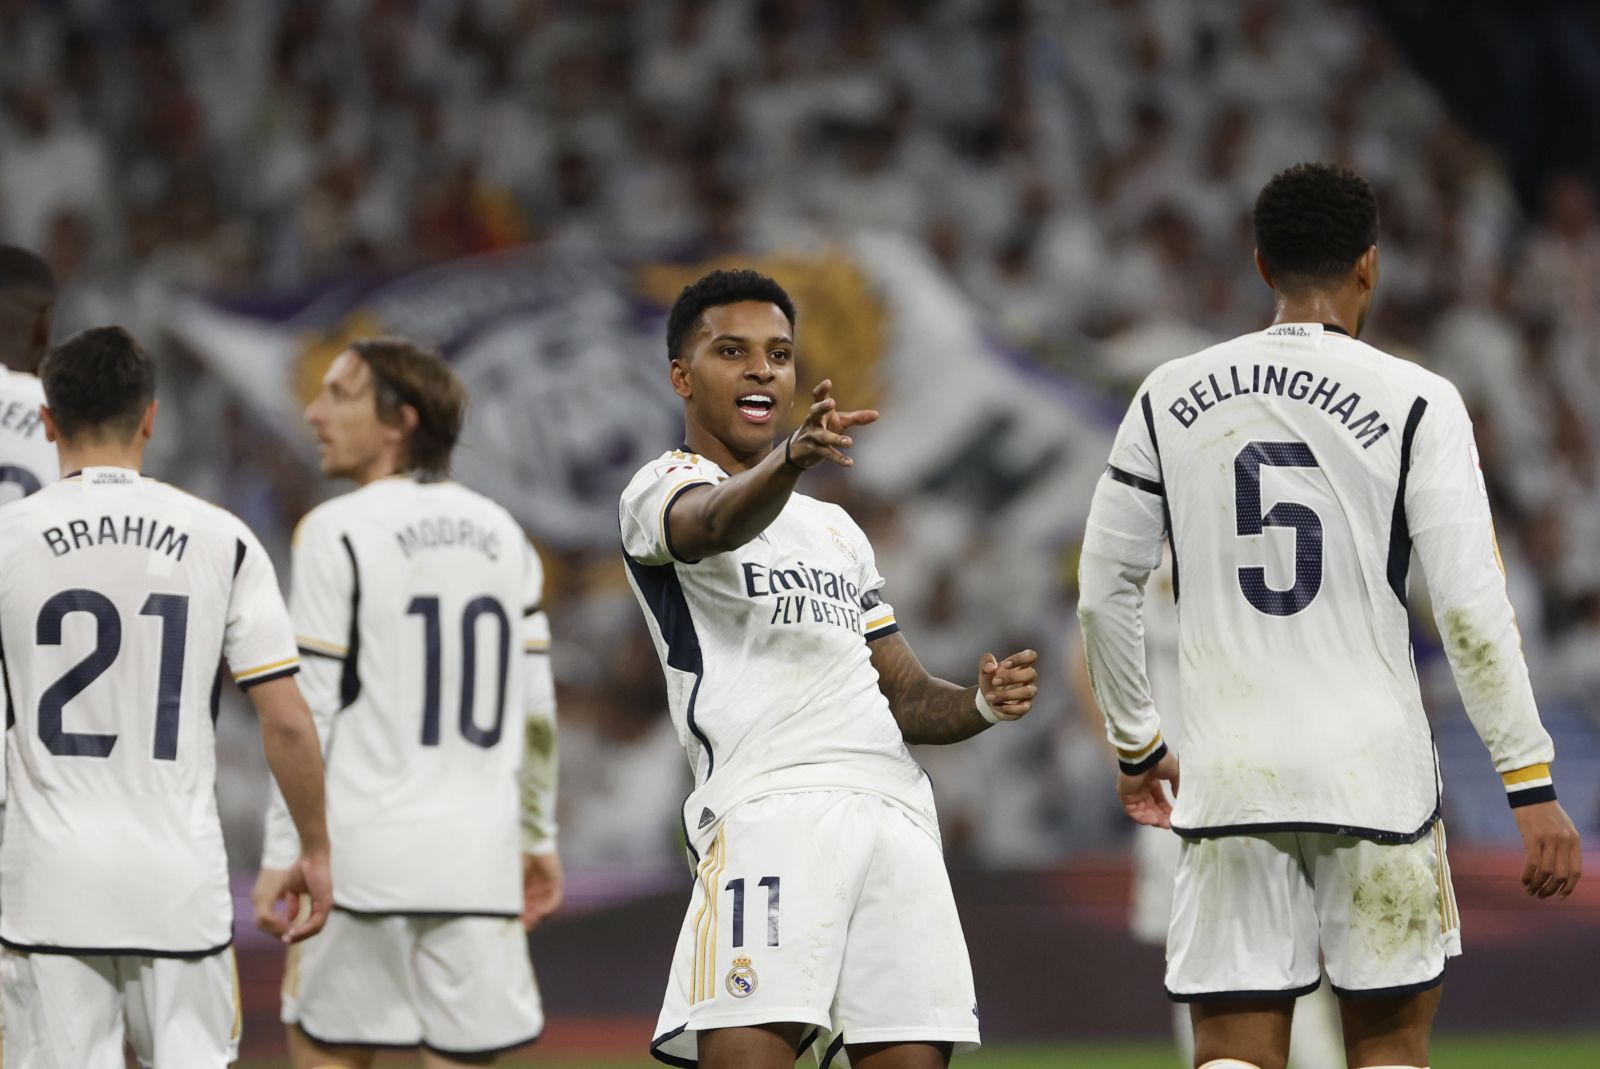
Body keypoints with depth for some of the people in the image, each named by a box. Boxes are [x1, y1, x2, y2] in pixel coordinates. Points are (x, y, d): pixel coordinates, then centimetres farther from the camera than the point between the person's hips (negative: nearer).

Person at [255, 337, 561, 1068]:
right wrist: (538, 837, 21)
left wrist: (282, 854, -5)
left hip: (363, 848, -4)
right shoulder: (501, 534, 12)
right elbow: (536, 712, 13)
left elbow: (311, 712, -8)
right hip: (479, 852, 5)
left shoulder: (337, 533, -5)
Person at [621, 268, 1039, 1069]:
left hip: (895, 814, 6)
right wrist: (790, 461, -39)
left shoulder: (835, 530, 31)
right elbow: (716, 524, -17)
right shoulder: (663, 489, 9)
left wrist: (980, 705, 6)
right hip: (768, 804, -6)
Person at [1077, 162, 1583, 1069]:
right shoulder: (1415, 403, -5)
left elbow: (1104, 589, 10)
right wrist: (1533, 784, -5)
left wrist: (1137, 746, 24)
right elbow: (1471, 605, -10)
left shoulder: (1170, 399, 5)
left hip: (1230, 780, 2)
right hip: (1375, 775, -2)